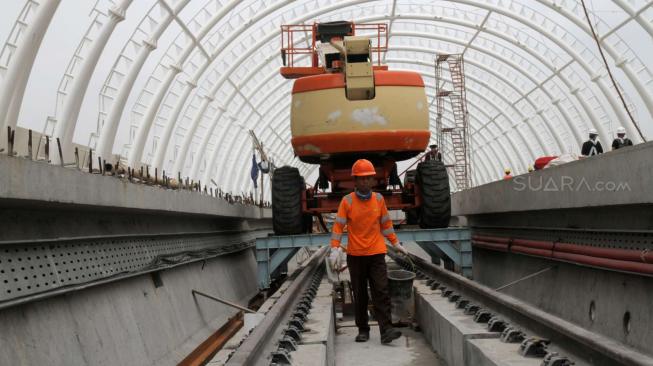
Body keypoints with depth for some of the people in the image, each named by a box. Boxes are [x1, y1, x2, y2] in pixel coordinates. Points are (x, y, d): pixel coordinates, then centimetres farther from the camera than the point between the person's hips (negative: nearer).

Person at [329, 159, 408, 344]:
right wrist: (335, 249, -14)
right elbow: (338, 225, -5)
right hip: (355, 255, -1)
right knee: (359, 294, 6)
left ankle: (386, 330, -12)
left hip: (376, 253, 1)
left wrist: (396, 243, 16)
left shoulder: (379, 199, 4)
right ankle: (363, 330, 16)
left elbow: (386, 223, 14)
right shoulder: (347, 201, -4)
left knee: (381, 292, -7)